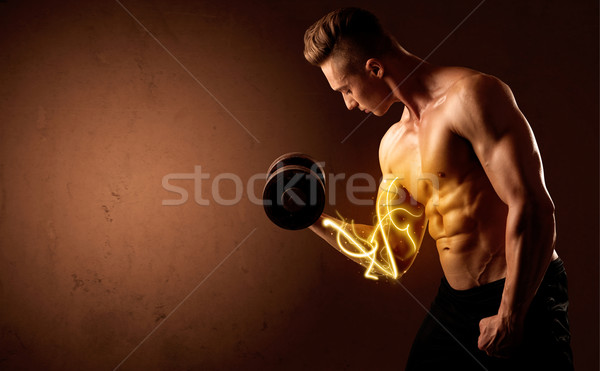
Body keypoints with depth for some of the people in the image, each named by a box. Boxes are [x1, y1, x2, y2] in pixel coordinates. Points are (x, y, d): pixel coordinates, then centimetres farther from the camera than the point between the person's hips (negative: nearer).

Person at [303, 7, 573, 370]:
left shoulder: (472, 95, -16)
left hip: (522, 300, -7)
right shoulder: (394, 144, 8)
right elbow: (394, 257, 13)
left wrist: (509, 317, -19)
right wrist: (315, 219, 8)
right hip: (452, 302, 8)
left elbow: (533, 208, -22)